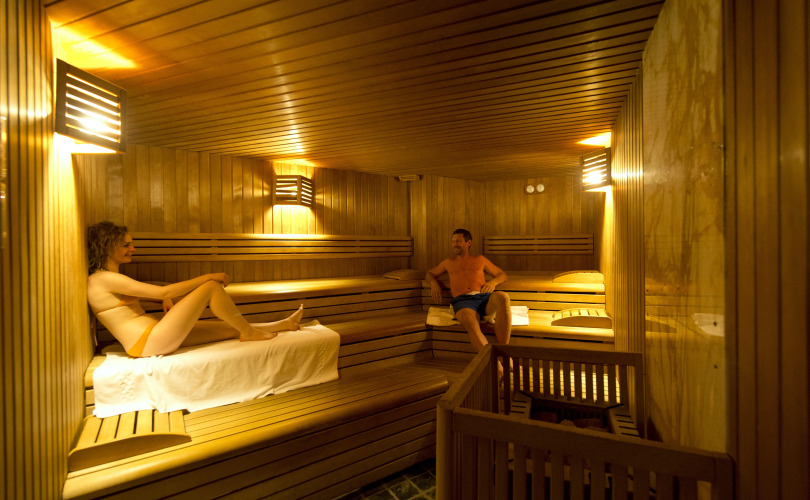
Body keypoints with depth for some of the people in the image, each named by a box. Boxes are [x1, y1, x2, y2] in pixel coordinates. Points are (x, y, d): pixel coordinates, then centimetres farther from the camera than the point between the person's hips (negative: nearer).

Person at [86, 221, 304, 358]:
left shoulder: (112, 279, 18)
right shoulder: (103, 279, -13)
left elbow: (148, 295, 28)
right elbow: (162, 292, -19)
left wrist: (166, 299, 4)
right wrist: (207, 277, -14)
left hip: (154, 336, 9)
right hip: (148, 342, -9)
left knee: (232, 328, 8)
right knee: (211, 287, -13)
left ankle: (285, 324, 20)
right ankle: (248, 332, 1)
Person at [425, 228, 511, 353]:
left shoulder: (480, 260, 31)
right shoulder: (448, 263, 34)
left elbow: (502, 275, 33)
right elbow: (429, 274, 43)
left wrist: (493, 282, 7)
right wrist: (433, 282, 18)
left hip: (484, 298, 1)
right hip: (463, 301, -1)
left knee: (502, 297, -38)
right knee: (469, 321, -41)